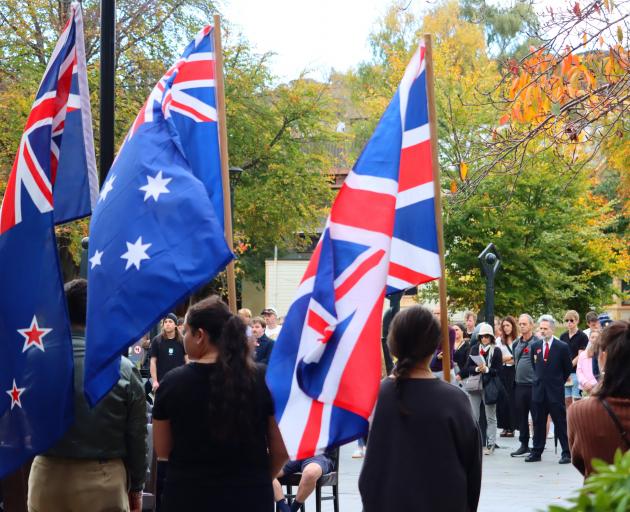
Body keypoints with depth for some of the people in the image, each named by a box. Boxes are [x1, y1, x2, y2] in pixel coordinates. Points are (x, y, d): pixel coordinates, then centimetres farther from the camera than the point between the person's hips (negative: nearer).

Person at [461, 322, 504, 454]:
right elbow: (468, 367, 3)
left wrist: (487, 370, -18)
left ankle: (490, 444, 8)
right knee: (473, 416, 3)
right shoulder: (474, 349, 8)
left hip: (489, 387, -3)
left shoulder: (496, 351, -1)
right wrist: (477, 369, -16)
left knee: (490, 417, 4)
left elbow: (498, 370, -4)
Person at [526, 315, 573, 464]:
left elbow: (568, 369, 4)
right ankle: (536, 452, 15)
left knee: (561, 422, -1)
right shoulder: (535, 346, 6)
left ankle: (567, 453, 2)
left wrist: (559, 382, 7)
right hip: (538, 389, 4)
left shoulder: (562, 347, -5)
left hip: (555, 391, -4)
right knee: (538, 423, 9)